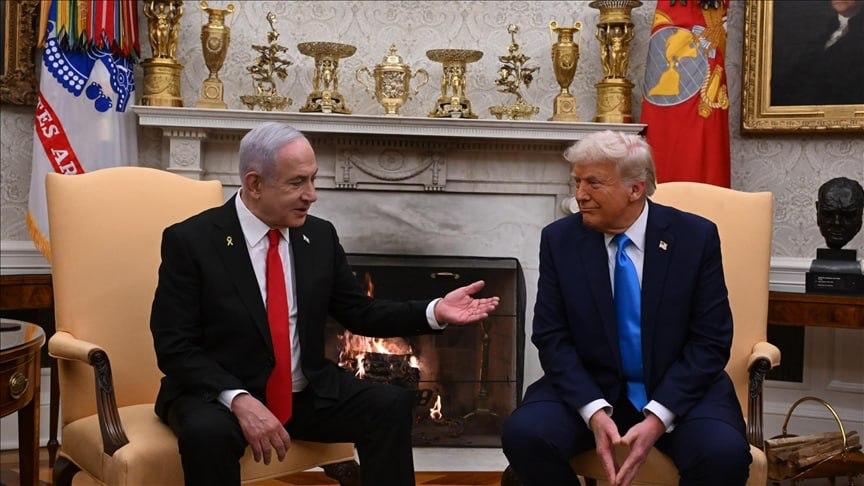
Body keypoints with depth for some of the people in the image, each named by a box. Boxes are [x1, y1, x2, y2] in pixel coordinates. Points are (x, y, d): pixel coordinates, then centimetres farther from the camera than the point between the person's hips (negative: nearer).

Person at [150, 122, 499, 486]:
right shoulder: (190, 240, -10)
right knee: (208, 432, -36)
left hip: (308, 394, 4)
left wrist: (435, 312, -5)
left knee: (392, 404, -17)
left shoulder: (320, 236, 3)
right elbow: (174, 346, -12)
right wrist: (239, 400, -26)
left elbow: (359, 313, 10)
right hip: (217, 395, -4)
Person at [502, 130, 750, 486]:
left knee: (724, 453, -30)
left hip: (679, 389, -1)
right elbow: (552, 337, -4)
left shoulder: (696, 237, -6)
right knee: (523, 434, -25)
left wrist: (657, 417, -19)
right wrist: (594, 412, -19)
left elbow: (710, 341, -7)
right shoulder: (559, 240, -3)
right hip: (589, 389, 2)